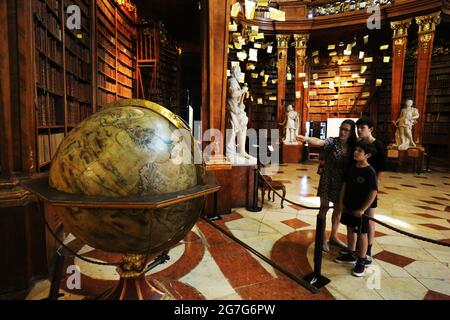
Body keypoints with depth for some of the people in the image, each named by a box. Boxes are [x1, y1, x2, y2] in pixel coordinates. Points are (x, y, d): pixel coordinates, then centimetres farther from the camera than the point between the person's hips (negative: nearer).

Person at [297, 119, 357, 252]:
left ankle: (333, 236, 32)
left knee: (338, 209, 15)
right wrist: (307, 139, -53)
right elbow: (319, 142, -32)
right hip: (327, 180, -4)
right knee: (324, 207, 1)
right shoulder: (332, 141, -12)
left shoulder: (352, 147, 0)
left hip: (342, 182, 5)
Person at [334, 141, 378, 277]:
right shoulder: (351, 168, 2)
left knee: (362, 234, 7)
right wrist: (341, 202, 6)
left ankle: (362, 261, 21)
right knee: (350, 230, 18)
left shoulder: (370, 172, -18)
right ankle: (351, 255, 35)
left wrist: (363, 209, -17)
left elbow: (373, 192, -18)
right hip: (348, 206, 7)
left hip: (360, 209, -7)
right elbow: (345, 185, 10)